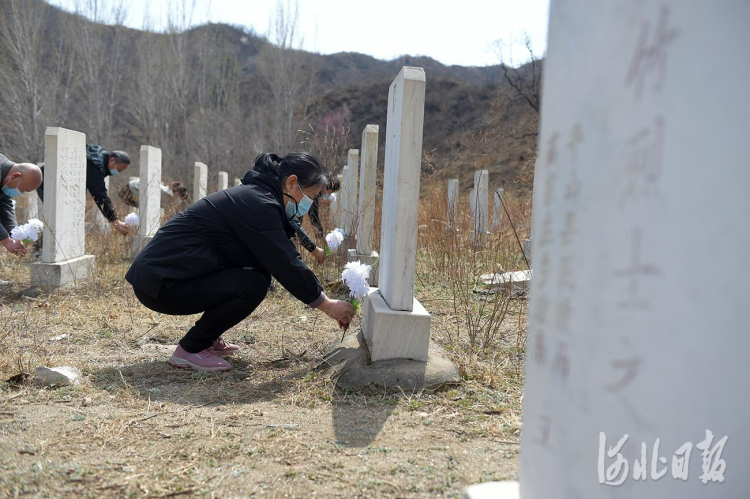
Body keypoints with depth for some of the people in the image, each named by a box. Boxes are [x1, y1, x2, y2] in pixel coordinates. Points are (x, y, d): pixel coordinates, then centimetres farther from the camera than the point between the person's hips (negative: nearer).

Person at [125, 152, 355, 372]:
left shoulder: (255, 196, 12)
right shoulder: (257, 205, -19)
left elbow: (286, 258, 15)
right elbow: (287, 265, -19)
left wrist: (326, 301, 10)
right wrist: (328, 306, -8)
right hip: (159, 283, -10)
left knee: (261, 269, 9)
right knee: (253, 285, -20)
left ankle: (208, 338, 16)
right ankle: (189, 350, -5)